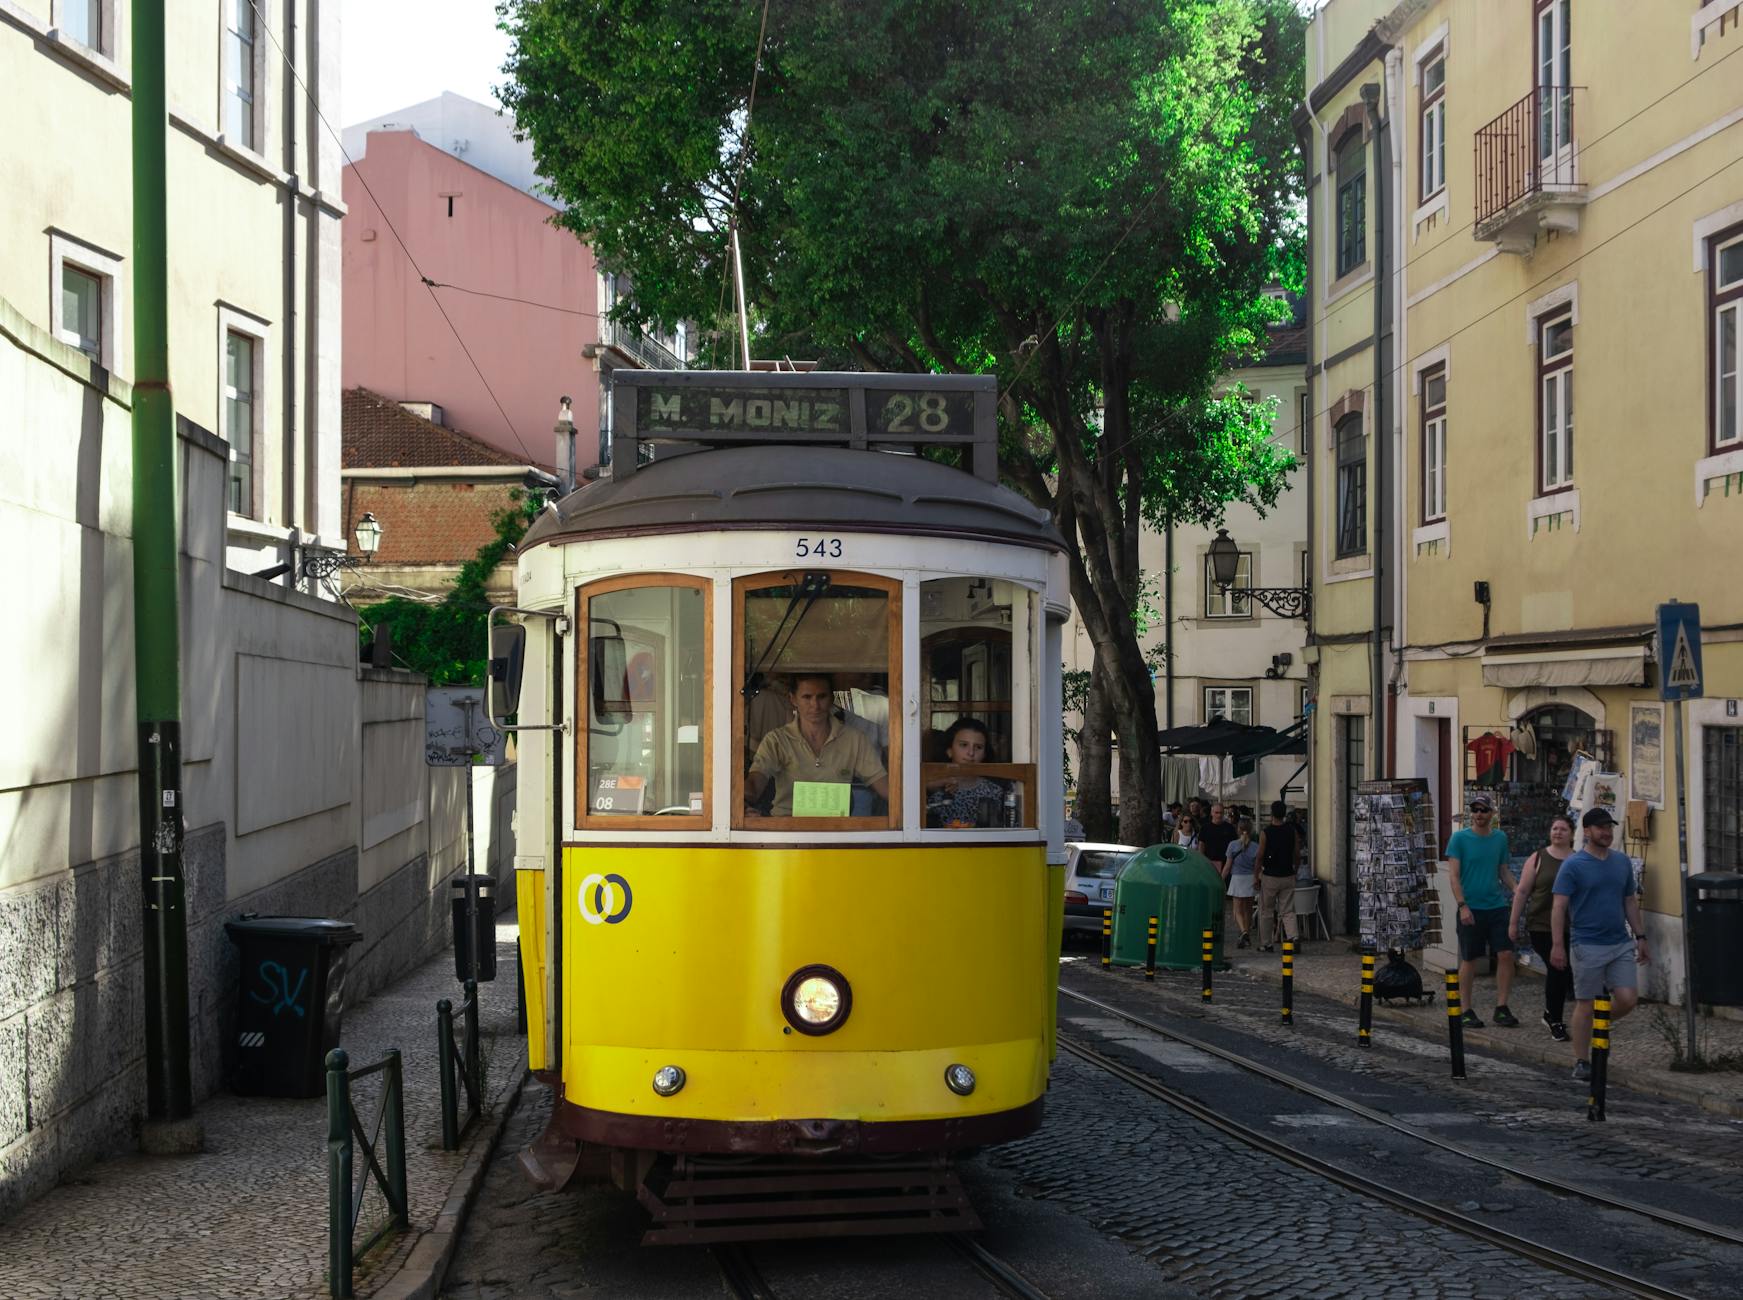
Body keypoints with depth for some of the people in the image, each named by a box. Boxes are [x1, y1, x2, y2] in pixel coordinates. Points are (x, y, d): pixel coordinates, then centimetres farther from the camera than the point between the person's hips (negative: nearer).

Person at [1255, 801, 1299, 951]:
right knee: (1288, 911, 6)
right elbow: (1297, 856, 3)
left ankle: (1266, 944, 15)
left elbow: (1260, 856, -8)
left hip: (1269, 877, -3)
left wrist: (1257, 874, 3)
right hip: (1288, 876, 3)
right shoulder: (1292, 832, -1)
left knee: (1266, 912, 10)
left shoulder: (1265, 833, -10)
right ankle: (1292, 938, -13)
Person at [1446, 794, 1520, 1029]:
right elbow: (1453, 875, -7)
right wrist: (1462, 906, -16)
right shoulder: (1459, 838, -4)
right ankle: (1467, 1011, 12)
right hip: (1471, 909, -4)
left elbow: (1504, 871, 16)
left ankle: (1501, 1007, 7)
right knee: (1469, 960, 3)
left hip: (1497, 906, 4)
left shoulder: (1500, 838, 9)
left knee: (1506, 955, -4)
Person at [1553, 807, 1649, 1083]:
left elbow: (1630, 902, 17)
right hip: (1587, 946, -5)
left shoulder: (1622, 862, 9)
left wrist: (1641, 937, 13)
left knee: (1628, 998, -4)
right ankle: (1582, 1062, 12)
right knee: (1586, 1005, 1)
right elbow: (1559, 907, -10)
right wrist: (1557, 945, -17)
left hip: (1621, 944, 5)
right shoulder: (1573, 865, -7)